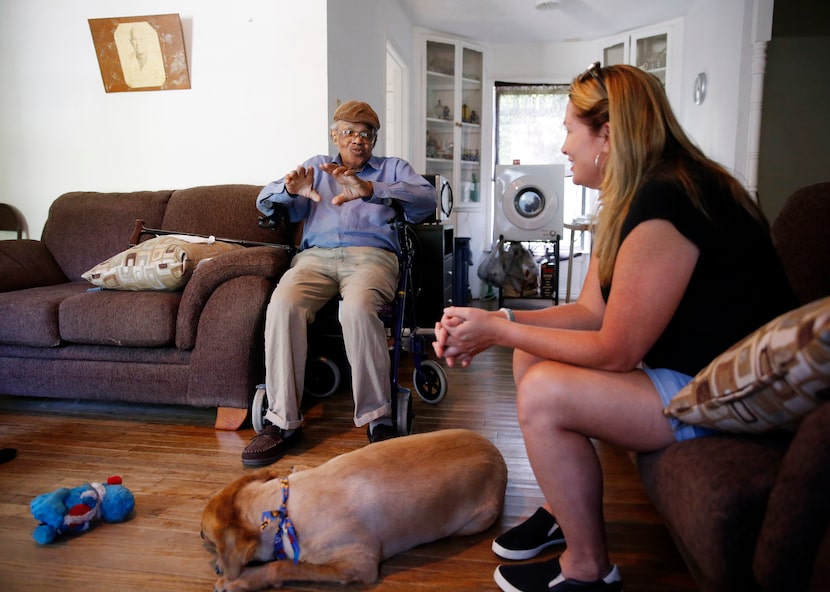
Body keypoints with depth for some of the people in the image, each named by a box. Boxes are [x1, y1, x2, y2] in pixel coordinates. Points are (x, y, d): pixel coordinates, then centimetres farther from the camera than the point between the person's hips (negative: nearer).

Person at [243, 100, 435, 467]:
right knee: (282, 306, -31)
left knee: (357, 309, -37)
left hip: (371, 254, -2)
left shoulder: (392, 168, 25)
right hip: (316, 255, 2)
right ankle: (283, 421, -24)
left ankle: (378, 419, -26)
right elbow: (265, 201, 20)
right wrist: (290, 189, -6)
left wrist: (369, 189, -13)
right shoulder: (317, 167, 31)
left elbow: (427, 200, 3)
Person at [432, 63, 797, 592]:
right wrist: (497, 320, -7)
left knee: (544, 393, -22)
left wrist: (499, 331, -16)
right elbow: (591, 311, 4)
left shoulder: (663, 204, -26)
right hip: (684, 364, 10)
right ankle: (562, 512, 20)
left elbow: (614, 353, -24)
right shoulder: (634, 199, 7)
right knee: (531, 354, 7)